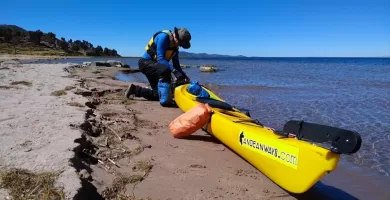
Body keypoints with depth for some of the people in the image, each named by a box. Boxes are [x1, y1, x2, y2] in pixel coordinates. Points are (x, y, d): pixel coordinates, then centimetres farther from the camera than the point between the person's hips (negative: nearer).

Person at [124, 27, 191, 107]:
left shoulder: (175, 46, 3)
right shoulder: (163, 37, -21)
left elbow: (176, 65, 6)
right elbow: (160, 59, -30)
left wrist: (184, 76, -8)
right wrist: (174, 71, -39)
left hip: (154, 65, 9)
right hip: (146, 62, -9)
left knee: (157, 94, 9)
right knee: (165, 70, -38)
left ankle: (134, 89, 24)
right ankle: (164, 100, -32)